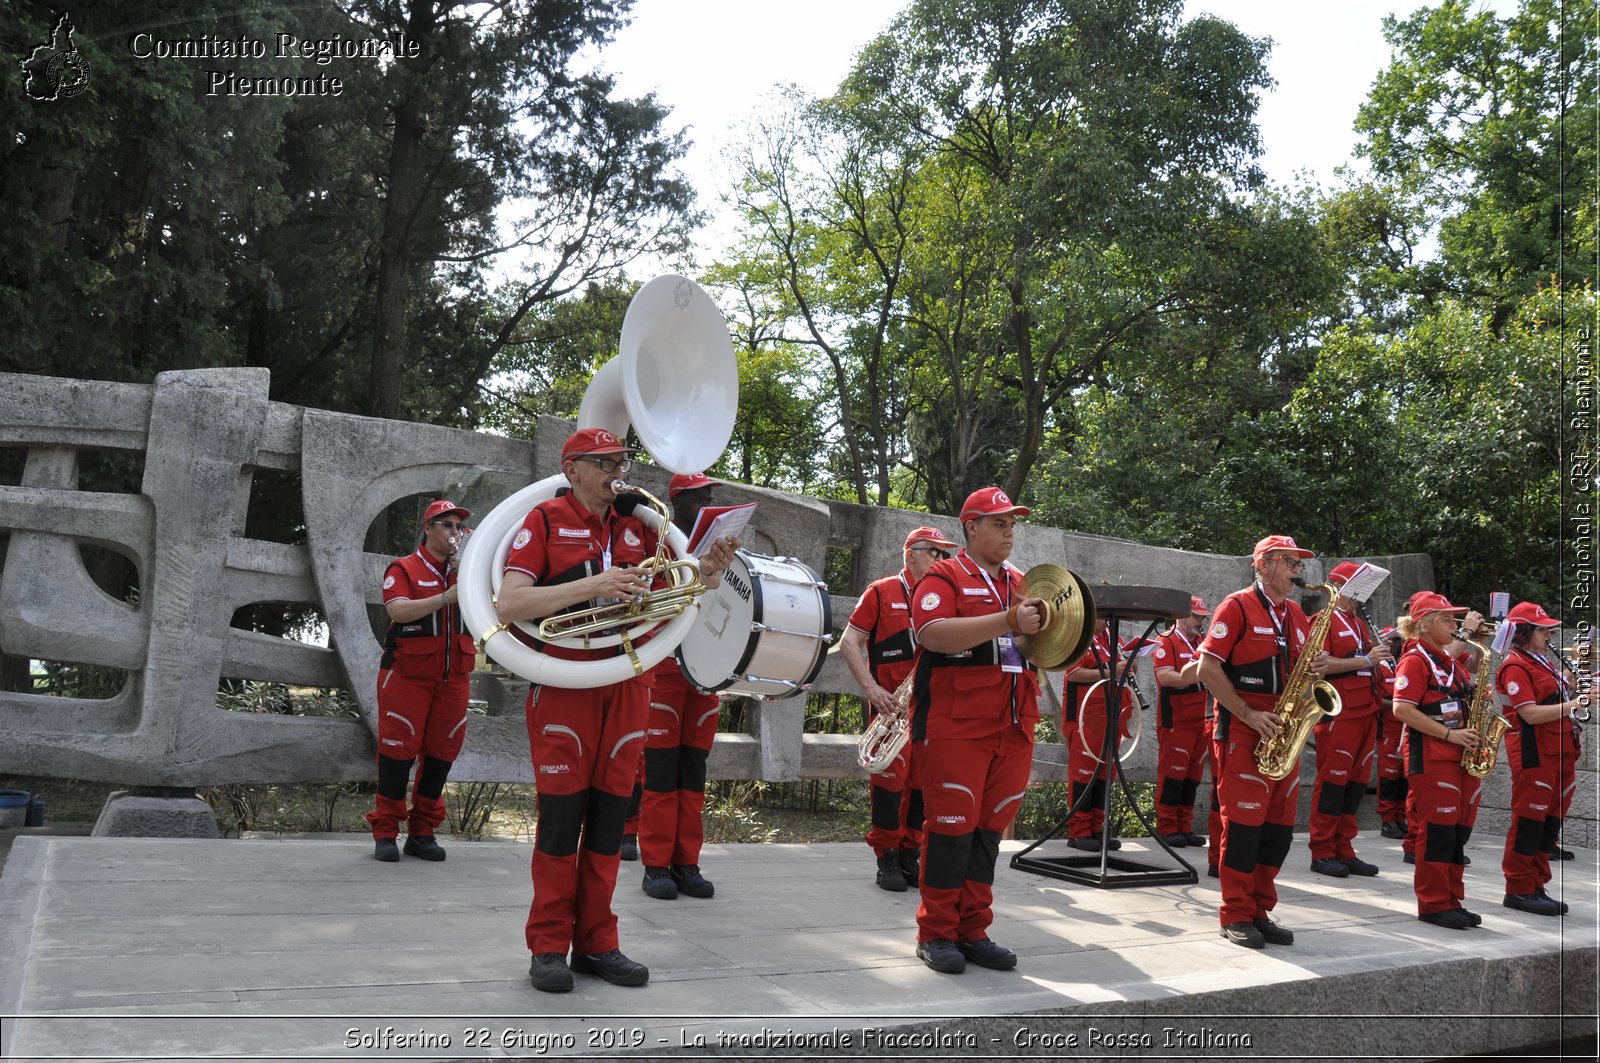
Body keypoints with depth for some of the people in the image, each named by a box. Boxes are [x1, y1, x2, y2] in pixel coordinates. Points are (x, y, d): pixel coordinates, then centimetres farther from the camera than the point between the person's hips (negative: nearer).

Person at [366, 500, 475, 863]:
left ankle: (422, 832, 15)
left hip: (453, 678, 5)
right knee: (399, 750, -3)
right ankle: (385, 831, 6)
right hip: (408, 674, -4)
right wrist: (447, 596, -24)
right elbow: (398, 610, -16)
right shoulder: (403, 568, 1)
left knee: (441, 752, 5)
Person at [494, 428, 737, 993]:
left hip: (627, 685, 4)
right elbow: (508, 604, -13)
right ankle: (549, 947, 10)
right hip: (564, 685, -4)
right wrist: (591, 585, -22)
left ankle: (597, 944, 17)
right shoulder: (545, 520, -3)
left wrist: (709, 570, -6)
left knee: (610, 814, 7)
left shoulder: (639, 524, 10)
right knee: (561, 814, -2)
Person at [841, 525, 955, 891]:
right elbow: (849, 642, -3)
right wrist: (870, 688, -13)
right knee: (892, 775, -8)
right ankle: (887, 858, 4)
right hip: (892, 703, -5)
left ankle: (910, 855, 17)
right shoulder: (881, 592, 1)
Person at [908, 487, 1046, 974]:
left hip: (1012, 730, 6)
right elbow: (933, 633, -21)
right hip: (955, 728, -6)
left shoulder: (1020, 584, 18)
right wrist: (1008, 621, -25)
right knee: (952, 827, -2)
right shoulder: (945, 578, -2)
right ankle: (936, 934, 9)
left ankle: (973, 931, 18)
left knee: (989, 829, 9)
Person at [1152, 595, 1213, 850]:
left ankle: (1185, 827, 16)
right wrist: (1195, 676, -27)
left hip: (1200, 721, 7)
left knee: (1193, 775, 9)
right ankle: (1167, 828, 3)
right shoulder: (1166, 642, -6)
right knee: (1172, 773, -3)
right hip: (1175, 722, -7)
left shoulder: (1203, 642, 17)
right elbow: (1164, 676, -18)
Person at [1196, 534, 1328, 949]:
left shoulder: (1297, 615, 16)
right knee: (1243, 823, -6)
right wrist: (1248, 715, -16)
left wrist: (1313, 670, 0)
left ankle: (1261, 911, 17)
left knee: (1279, 827, 7)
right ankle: (1237, 916, 4)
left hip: (1284, 732, 7)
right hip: (1243, 732, -7)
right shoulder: (1237, 607, -5)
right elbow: (1208, 669, -11)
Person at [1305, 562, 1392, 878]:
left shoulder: (1360, 623, 20)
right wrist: (1364, 660, -19)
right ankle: (1322, 853, 2)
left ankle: (1345, 851, 16)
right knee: (1332, 780, -4)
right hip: (1338, 713, -8)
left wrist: (1380, 653, 6)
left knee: (1357, 782, 9)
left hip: (1366, 711, 8)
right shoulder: (1324, 621, -5)